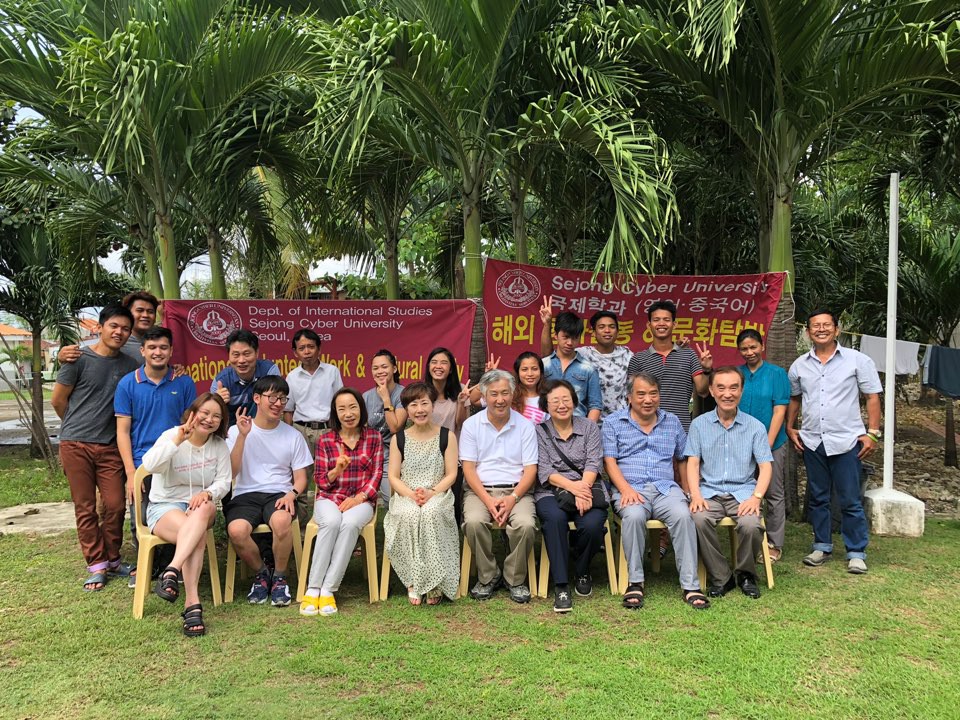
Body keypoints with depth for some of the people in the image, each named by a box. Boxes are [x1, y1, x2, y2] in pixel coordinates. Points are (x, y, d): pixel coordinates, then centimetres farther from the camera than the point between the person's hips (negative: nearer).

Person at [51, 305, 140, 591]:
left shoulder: (130, 366, 4)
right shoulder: (79, 359, -5)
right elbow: (58, 400, 3)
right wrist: (79, 427, 13)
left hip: (110, 447, 3)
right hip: (76, 446, -2)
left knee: (115, 505, 1)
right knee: (85, 508, 3)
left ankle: (111, 559, 20)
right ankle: (97, 566, 14)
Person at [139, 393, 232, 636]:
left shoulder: (220, 445, 5)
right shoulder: (172, 436, -6)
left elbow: (223, 482, 2)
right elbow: (149, 465, -24)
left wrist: (207, 494, -20)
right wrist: (178, 440, -36)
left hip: (200, 505, 3)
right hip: (164, 507, -3)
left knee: (205, 508, -37)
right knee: (198, 535, -35)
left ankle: (171, 572, -43)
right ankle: (192, 604, -38)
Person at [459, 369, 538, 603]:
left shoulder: (525, 425, 5)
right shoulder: (471, 424, 5)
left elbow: (530, 469, 1)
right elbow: (468, 468, -1)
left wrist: (513, 498, -16)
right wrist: (488, 500, -15)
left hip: (516, 489, 0)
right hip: (480, 489, 0)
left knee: (525, 524, -29)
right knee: (474, 522, -31)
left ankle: (515, 579, -5)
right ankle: (488, 577, -7)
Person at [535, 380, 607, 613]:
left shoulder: (589, 428, 13)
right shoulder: (539, 431, 9)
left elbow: (593, 463, 1)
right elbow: (543, 469, -3)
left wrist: (583, 488, -19)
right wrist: (571, 485, -20)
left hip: (587, 489, 1)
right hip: (551, 492, -1)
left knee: (592, 524, -30)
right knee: (555, 518, -36)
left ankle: (582, 572, 2)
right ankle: (561, 586, -27)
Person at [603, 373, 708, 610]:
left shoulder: (672, 422, 19)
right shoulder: (613, 423, 9)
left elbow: (682, 460, 22)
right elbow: (610, 461, 0)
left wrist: (687, 492, 12)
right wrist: (626, 489, -15)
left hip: (666, 488, 2)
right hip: (630, 489, -2)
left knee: (683, 515, -30)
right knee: (634, 516, -35)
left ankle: (690, 585, -25)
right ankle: (635, 582, -22)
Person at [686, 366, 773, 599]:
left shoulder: (755, 427, 8)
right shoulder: (699, 424, 10)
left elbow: (766, 467, 3)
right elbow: (692, 464, 4)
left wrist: (756, 496, -15)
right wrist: (696, 495, -12)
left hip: (742, 492, 0)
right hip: (710, 492, 0)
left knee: (751, 524, -31)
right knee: (699, 519, -32)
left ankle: (746, 574, 0)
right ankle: (720, 577, -11)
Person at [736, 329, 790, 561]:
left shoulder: (777, 373, -1)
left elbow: (779, 411, -7)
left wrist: (768, 443, -13)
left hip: (771, 443, -2)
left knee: (774, 494, 4)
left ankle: (774, 544, 13)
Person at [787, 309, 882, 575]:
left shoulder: (857, 361, -2)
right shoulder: (799, 365, 8)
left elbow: (872, 397, -1)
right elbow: (794, 398, 19)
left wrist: (872, 433, -8)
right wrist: (790, 427, 9)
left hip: (846, 441, -3)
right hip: (811, 441, 4)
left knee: (851, 501, 1)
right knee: (817, 498, 12)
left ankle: (856, 553, 11)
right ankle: (822, 546, 24)